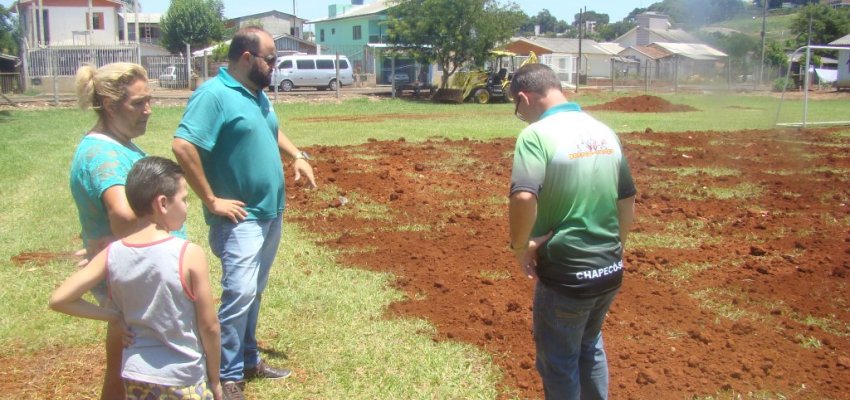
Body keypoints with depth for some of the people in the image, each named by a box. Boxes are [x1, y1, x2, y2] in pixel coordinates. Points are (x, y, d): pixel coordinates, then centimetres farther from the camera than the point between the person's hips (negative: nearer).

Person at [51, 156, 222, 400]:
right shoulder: (190, 255, -18)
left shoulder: (112, 254, -7)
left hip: (135, 378, 5)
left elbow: (59, 300, -4)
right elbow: (209, 326, -11)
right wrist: (214, 379, 2)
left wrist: (114, 316, 1)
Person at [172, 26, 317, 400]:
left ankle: (248, 359, 30)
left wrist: (297, 155, 10)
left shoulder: (257, 95, 10)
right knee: (240, 293, -12)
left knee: (254, 292, 17)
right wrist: (211, 200, -23)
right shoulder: (213, 95, -17)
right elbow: (182, 146, -27)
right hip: (240, 218, -9)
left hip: (270, 213, 9)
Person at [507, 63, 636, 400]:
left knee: (558, 361, 13)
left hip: (566, 273, -7)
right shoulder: (605, 131, 6)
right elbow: (628, 200, 12)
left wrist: (520, 246, -16)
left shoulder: (536, 134, -16)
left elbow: (523, 198, -32)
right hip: (610, 269, 7)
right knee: (590, 346, 28)